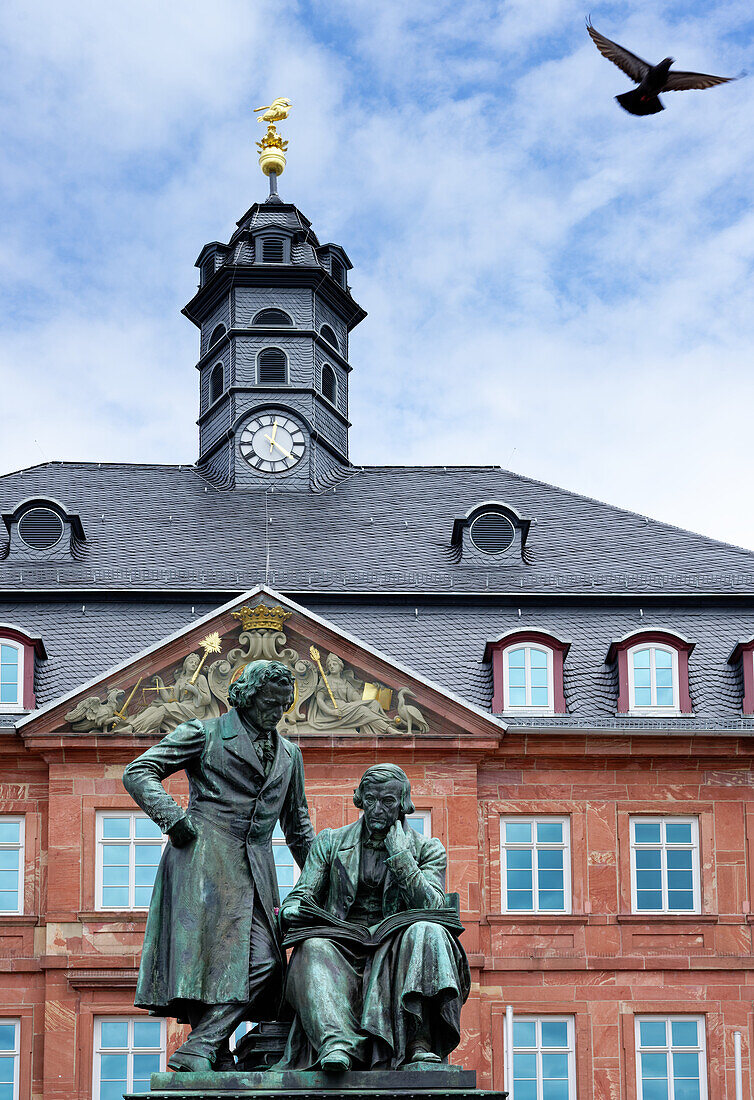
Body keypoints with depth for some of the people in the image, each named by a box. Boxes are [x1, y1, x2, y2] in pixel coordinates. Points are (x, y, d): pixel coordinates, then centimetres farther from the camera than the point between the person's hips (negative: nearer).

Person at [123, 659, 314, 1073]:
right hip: (204, 858, -5)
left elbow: (298, 827, 31)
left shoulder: (289, 753, 24)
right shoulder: (204, 734, 6)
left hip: (254, 868, 5)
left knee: (263, 961, -11)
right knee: (206, 953, -13)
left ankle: (197, 1049, -14)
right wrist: (174, 819, -12)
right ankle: (217, 1055, -13)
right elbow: (138, 773, -1)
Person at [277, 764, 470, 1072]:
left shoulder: (427, 850, 12)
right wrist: (292, 910, -15)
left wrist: (399, 854, -7)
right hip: (340, 948, 1)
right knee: (314, 947, -33)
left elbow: (432, 908, -3)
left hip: (394, 953, -1)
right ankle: (336, 1043, -56)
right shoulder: (330, 842, 16)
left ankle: (419, 1043, -44)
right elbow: (303, 893, 10)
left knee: (427, 932, -33)